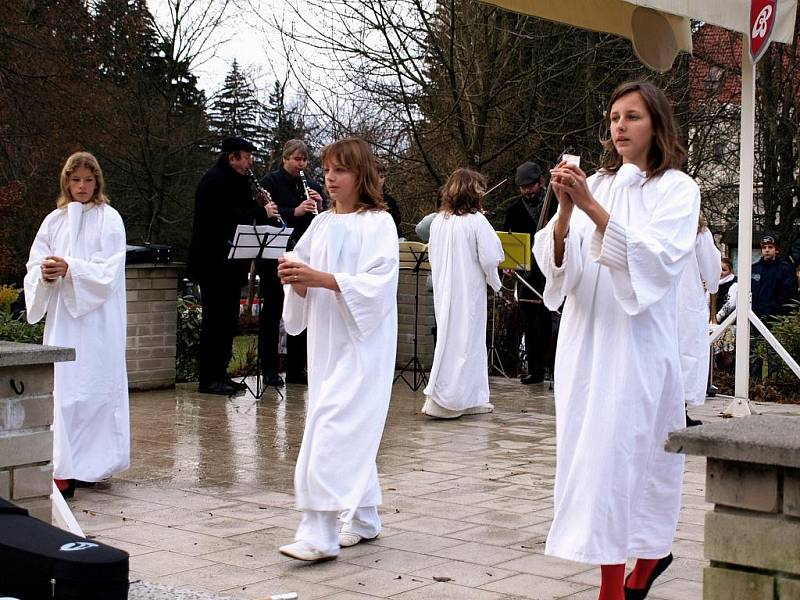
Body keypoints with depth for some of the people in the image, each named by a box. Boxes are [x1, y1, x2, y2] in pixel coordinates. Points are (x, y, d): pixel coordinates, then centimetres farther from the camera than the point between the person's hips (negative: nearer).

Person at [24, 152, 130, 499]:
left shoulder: (109, 219, 1)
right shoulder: (54, 221, 12)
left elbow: (107, 271, -9)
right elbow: (34, 266, 8)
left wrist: (70, 268, -22)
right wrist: (45, 274, -14)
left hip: (97, 318, -3)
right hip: (61, 317, 3)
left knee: (95, 386, -4)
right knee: (63, 387, -1)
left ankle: (92, 463, 2)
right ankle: (66, 469, 0)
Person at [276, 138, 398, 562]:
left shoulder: (378, 222, -6)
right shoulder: (321, 224, 12)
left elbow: (377, 283, -18)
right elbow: (305, 293, 13)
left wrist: (321, 278, -25)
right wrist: (295, 279, -9)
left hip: (361, 341, -7)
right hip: (325, 340, 7)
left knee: (334, 428, -14)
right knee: (352, 433, 13)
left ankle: (320, 534, -15)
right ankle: (363, 520, 24)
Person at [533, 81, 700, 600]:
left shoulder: (677, 188, -1)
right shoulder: (596, 185, 10)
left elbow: (653, 260, -16)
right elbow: (558, 263, 2)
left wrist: (592, 208, -24)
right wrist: (565, 209, -16)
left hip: (638, 338, -5)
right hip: (586, 337, 5)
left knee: (617, 452, -10)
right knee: (591, 451, 9)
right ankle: (651, 553, 29)